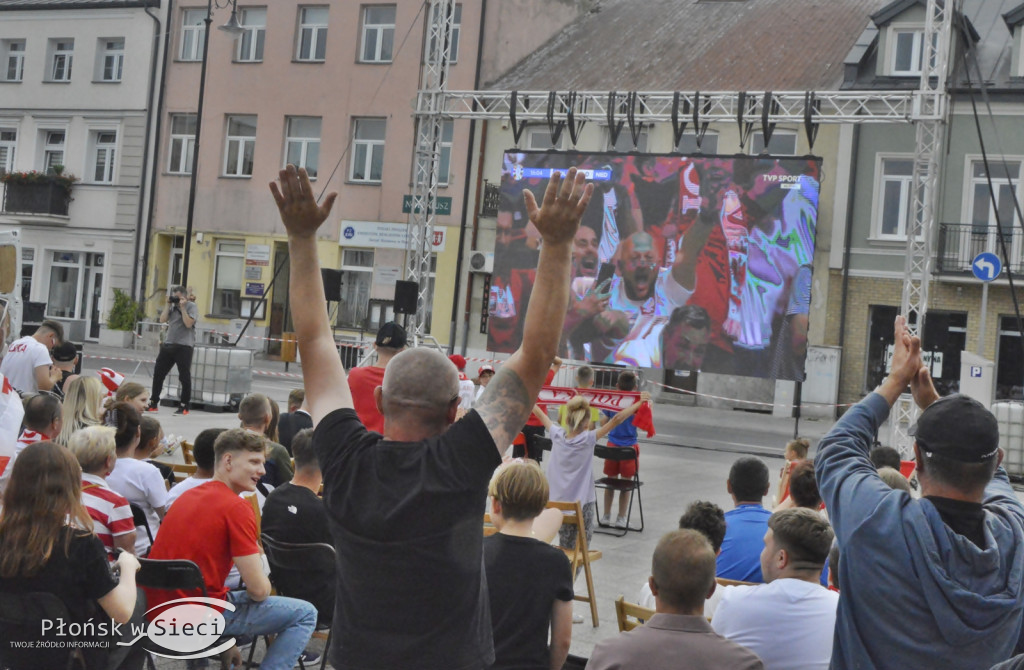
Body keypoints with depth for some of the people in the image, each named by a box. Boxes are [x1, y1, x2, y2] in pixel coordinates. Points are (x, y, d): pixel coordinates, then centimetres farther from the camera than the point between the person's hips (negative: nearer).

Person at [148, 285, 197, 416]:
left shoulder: (191, 306, -4)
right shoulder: (172, 306, 13)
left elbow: (188, 323, -16)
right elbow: (162, 319, 4)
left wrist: (183, 307, -13)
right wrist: (168, 304, 2)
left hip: (183, 346, -6)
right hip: (168, 345, 6)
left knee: (185, 377, -1)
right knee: (158, 374, 8)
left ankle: (184, 406, 6)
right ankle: (153, 403, 18)